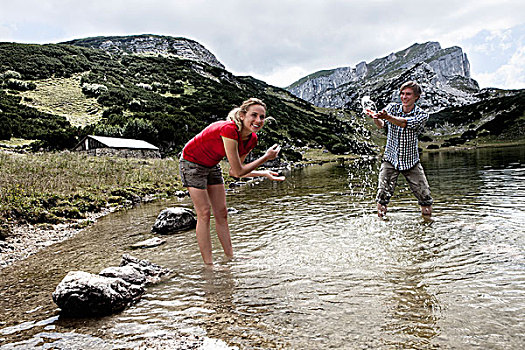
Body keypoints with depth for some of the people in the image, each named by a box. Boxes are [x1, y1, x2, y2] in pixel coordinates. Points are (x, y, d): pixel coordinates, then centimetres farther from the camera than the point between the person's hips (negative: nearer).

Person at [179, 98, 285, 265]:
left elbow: (234, 171, 0)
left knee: (221, 213, 8)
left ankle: (230, 257, 17)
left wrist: (263, 173, -5)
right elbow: (238, 171, -32)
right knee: (204, 213, -8)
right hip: (192, 163, -7)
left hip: (212, 166, 8)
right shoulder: (229, 130, -35)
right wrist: (266, 157, -25)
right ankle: (208, 263, 0)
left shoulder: (252, 139, -11)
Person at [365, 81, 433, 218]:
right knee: (382, 196, -9)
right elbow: (381, 125, -19)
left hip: (411, 161, 0)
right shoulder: (392, 108, 0)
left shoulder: (422, 115, -6)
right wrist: (375, 117, -44)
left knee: (426, 198, 0)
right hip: (390, 159, 0)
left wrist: (387, 116, -46)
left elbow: (405, 123, -27)